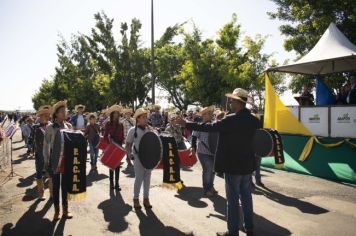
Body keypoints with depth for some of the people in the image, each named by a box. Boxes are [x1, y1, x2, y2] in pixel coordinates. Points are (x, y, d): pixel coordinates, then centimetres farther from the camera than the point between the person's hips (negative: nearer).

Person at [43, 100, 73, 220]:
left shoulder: (69, 126, 3)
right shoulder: (50, 127, -5)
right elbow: (46, 145, -2)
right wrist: (46, 161, -4)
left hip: (67, 160, 3)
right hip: (55, 160, -3)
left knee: (65, 185, 11)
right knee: (56, 186, 8)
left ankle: (65, 209, 23)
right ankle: (56, 211, 20)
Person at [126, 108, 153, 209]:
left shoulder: (149, 129, 6)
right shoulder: (133, 130, -6)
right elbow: (128, 144, -2)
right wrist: (129, 154, -16)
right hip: (138, 158, -4)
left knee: (147, 178, 9)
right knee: (139, 178, 1)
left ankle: (146, 198, 21)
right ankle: (136, 199, 18)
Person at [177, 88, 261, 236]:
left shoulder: (232, 120, -19)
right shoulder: (253, 120, 3)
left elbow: (209, 127, -17)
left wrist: (186, 124, -11)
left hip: (233, 165, -7)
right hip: (247, 164, 7)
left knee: (233, 199, 3)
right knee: (246, 197, 17)